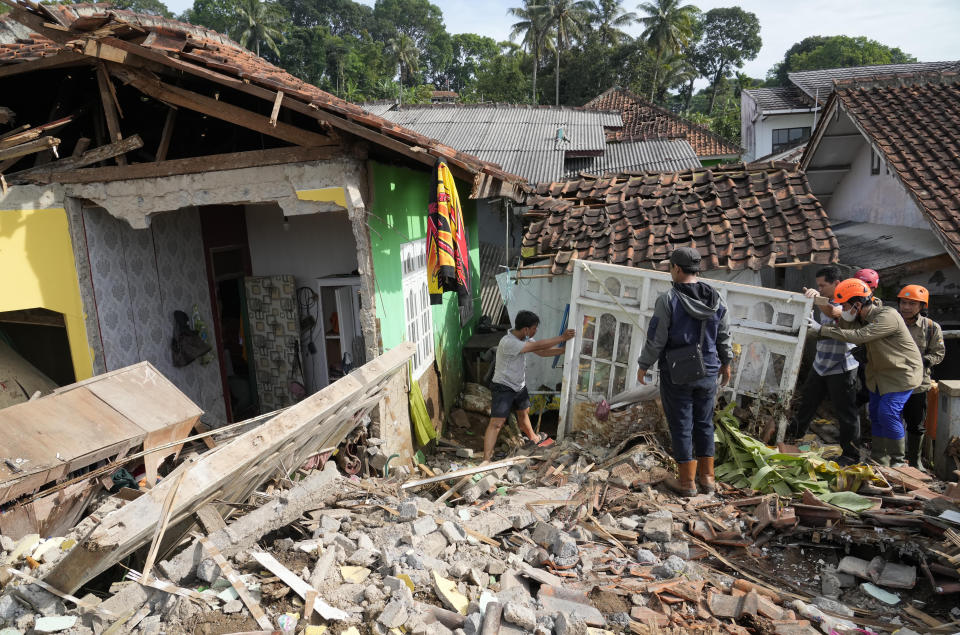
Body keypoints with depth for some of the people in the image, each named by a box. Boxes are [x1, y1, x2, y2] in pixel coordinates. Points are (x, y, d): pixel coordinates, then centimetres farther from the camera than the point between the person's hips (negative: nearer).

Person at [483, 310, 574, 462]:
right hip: (504, 387, -9)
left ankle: (533, 438, 54)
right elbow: (538, 346, -31)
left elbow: (542, 352, 5)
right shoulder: (508, 342, -32)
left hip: (519, 385, 9)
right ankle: (486, 460, -12)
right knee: (496, 422, -12)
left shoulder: (525, 338, -3)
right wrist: (562, 338, -25)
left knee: (524, 412, 29)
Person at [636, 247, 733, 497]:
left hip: (676, 374, -5)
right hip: (708, 372, 5)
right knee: (704, 424, 17)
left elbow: (656, 339, -14)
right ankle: (707, 478, 26)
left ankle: (687, 482, 14)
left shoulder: (668, 300, -16)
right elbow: (724, 336, 9)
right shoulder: (716, 299, 1)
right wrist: (726, 363, 23)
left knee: (681, 427, 5)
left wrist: (643, 365, -1)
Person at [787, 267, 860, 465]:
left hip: (841, 368, -8)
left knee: (846, 413, 2)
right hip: (820, 365, 8)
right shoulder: (825, 302, 9)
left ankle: (851, 455, 14)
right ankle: (792, 437, 34)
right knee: (806, 404, 19)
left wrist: (816, 298, -54)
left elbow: (833, 312, -39)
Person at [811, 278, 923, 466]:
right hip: (878, 373, 9)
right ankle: (878, 459, 21)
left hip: (901, 373, -9)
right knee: (876, 414, 10)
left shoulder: (887, 317, -28)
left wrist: (821, 329, -34)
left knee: (888, 413, -13)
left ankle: (897, 462, 2)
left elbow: (857, 336, -35)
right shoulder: (862, 318, 1)